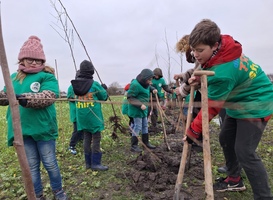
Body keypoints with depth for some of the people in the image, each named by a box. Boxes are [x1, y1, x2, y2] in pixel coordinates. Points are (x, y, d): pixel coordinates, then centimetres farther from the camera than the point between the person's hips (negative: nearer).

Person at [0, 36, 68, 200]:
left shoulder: (47, 77, -5)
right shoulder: (14, 78, 12)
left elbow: (49, 97, -20)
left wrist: (25, 98, -33)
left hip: (43, 128, -4)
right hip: (22, 130, 4)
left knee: (50, 164, 9)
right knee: (31, 166, 15)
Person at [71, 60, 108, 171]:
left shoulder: (75, 84, 2)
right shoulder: (94, 84, -13)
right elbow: (104, 97, -2)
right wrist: (104, 89, 17)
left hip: (82, 116, 6)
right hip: (93, 116, -5)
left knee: (87, 138, 13)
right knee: (96, 138, 4)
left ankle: (88, 162, 23)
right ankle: (95, 163, 8)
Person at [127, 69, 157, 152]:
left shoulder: (145, 83, 7)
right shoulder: (135, 85, -22)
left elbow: (149, 87, 29)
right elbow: (130, 98, -21)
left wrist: (153, 89, 6)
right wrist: (140, 105, -28)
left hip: (143, 109, 10)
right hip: (136, 109, -10)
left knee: (145, 126, 17)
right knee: (137, 127, -4)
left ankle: (146, 142, 31)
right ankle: (134, 146, 8)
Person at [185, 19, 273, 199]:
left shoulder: (223, 73, -37)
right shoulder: (223, 45, -11)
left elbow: (212, 107, -27)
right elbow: (213, 71, 10)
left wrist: (194, 131, -16)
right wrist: (200, 78, -10)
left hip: (255, 104, -9)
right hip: (238, 102, 10)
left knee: (244, 151, -14)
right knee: (226, 139, 13)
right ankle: (235, 180, 31)